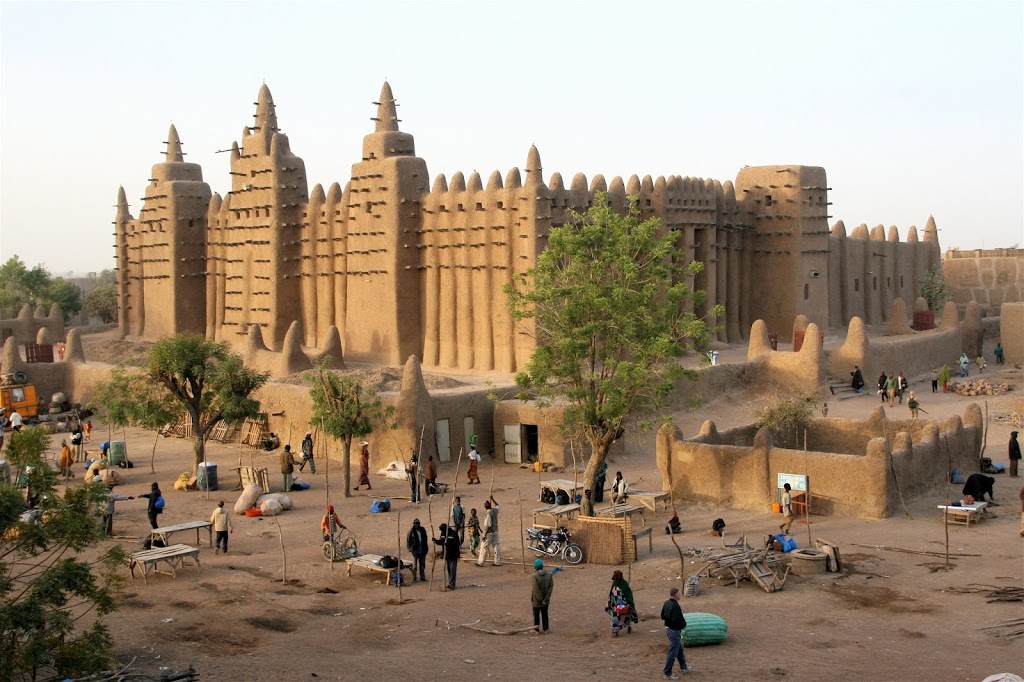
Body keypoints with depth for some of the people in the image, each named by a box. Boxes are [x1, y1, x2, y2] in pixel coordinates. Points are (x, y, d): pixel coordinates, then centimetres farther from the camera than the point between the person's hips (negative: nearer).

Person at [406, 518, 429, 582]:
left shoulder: (423, 530, 3)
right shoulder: (412, 531, -10)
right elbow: (408, 540, -4)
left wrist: (426, 548, 11)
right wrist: (409, 549, -9)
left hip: (423, 550, 4)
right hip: (415, 551, -4)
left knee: (422, 565, 13)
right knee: (414, 565, 2)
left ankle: (422, 577, 23)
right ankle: (414, 578, 8)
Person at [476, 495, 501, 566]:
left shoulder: (487, 514, -19)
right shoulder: (495, 510, 1)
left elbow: (488, 525, -21)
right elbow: (498, 506, 27)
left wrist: (484, 535, -18)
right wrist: (493, 499, 33)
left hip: (489, 533, -7)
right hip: (495, 532, 7)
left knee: (484, 547, -1)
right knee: (496, 546, 11)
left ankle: (480, 562, 2)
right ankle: (497, 562, 15)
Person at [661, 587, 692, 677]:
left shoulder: (666, 603, 3)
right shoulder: (675, 606, -26)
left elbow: (662, 616, 13)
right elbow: (678, 620, -29)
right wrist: (683, 624, -10)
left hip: (668, 628, 10)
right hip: (675, 631, -10)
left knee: (680, 649, 25)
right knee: (673, 653, 0)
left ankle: (683, 667, 40)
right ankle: (667, 673, 7)